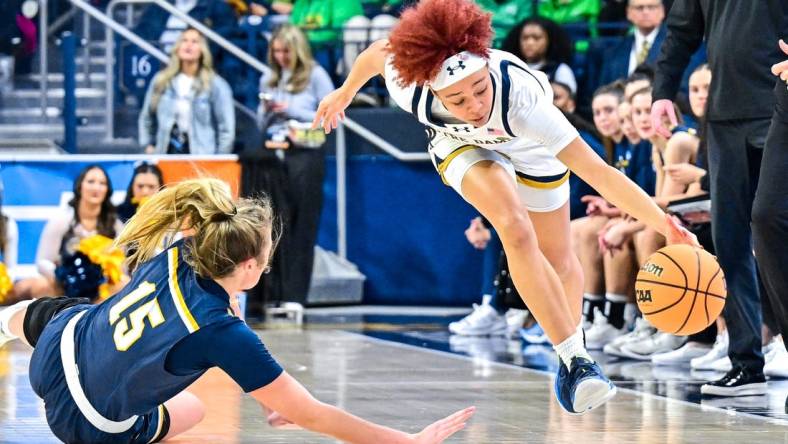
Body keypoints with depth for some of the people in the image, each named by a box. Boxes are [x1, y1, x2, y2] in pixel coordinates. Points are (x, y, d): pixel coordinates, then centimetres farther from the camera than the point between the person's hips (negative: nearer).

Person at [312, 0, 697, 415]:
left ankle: (571, 348, 43)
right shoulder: (409, 89, -39)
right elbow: (377, 52, -13)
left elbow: (598, 172, -48)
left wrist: (663, 223, -56)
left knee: (558, 262, 13)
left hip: (531, 147, 0)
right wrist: (346, 92, 7)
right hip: (463, 147, 0)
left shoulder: (521, 94, -46)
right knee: (516, 232, -28)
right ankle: (576, 360, -25)